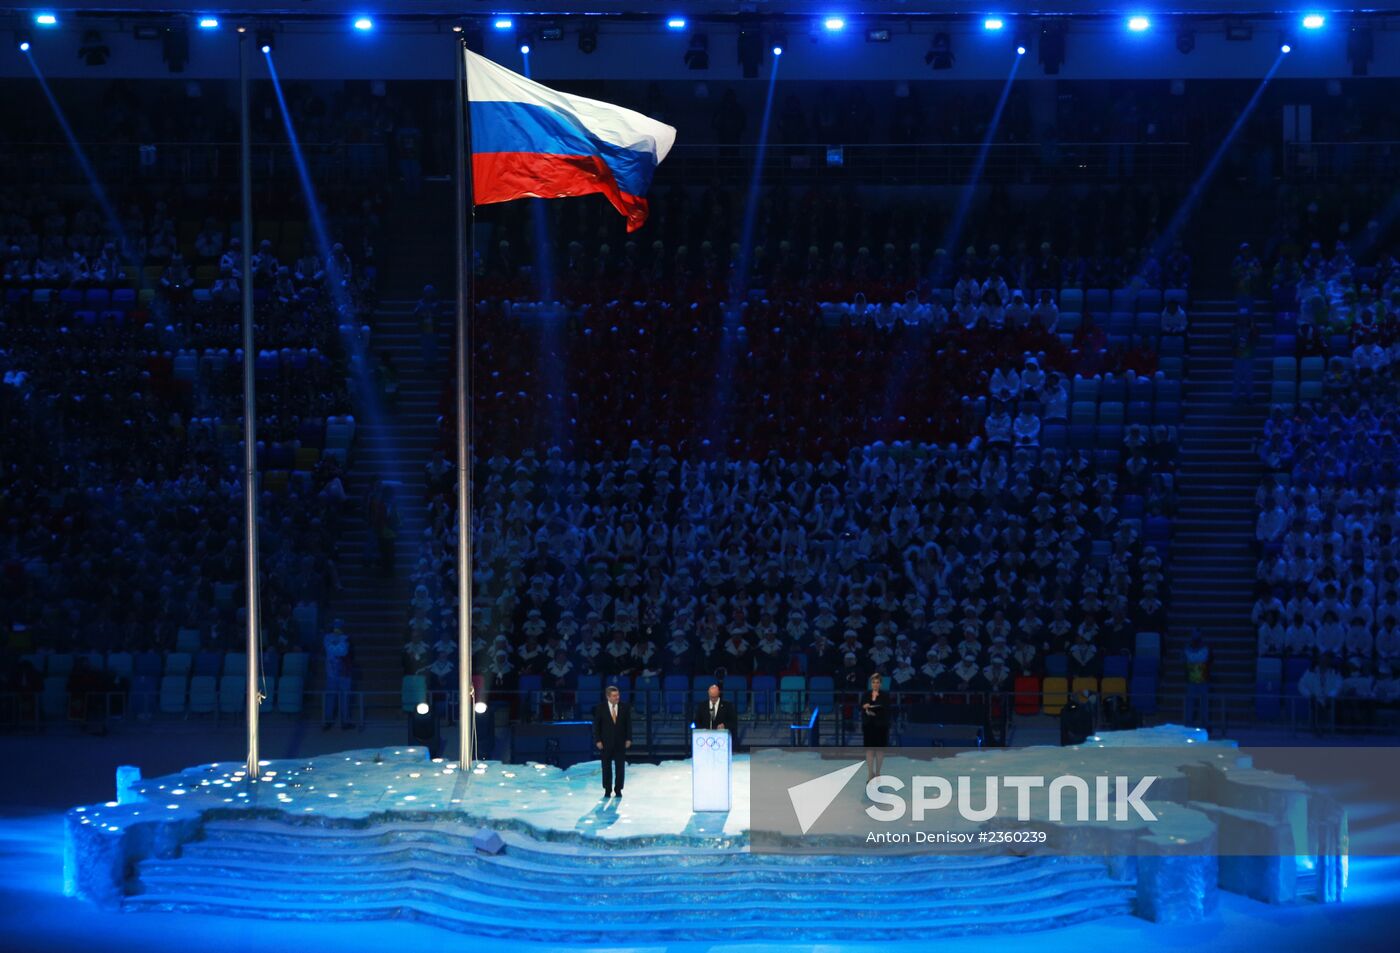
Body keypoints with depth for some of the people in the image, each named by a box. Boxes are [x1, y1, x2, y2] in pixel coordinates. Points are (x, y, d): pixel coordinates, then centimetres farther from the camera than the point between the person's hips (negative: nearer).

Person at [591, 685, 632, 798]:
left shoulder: (625, 707, 0)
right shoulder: (600, 707, -4)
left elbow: (628, 724, 4)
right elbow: (596, 725, -2)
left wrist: (628, 739, -3)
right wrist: (598, 740, -8)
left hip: (620, 742, 1)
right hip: (606, 742, -1)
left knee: (620, 767, 0)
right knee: (607, 767, 3)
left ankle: (618, 790, 7)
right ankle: (607, 791, 10)